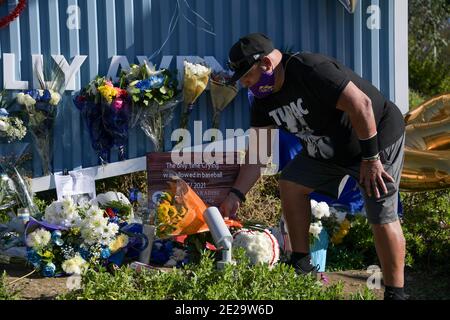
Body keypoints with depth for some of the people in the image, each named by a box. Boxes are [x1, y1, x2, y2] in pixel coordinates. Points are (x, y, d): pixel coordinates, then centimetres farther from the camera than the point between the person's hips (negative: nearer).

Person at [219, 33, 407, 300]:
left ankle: (395, 293, -3)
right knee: (291, 183, 0)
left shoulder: (310, 70, -29)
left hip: (377, 137, -9)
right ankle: (302, 266, 10)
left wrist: (370, 158, -27)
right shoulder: (264, 99, -1)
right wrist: (236, 195, -7)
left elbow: (361, 105, -31)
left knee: (382, 217, -14)